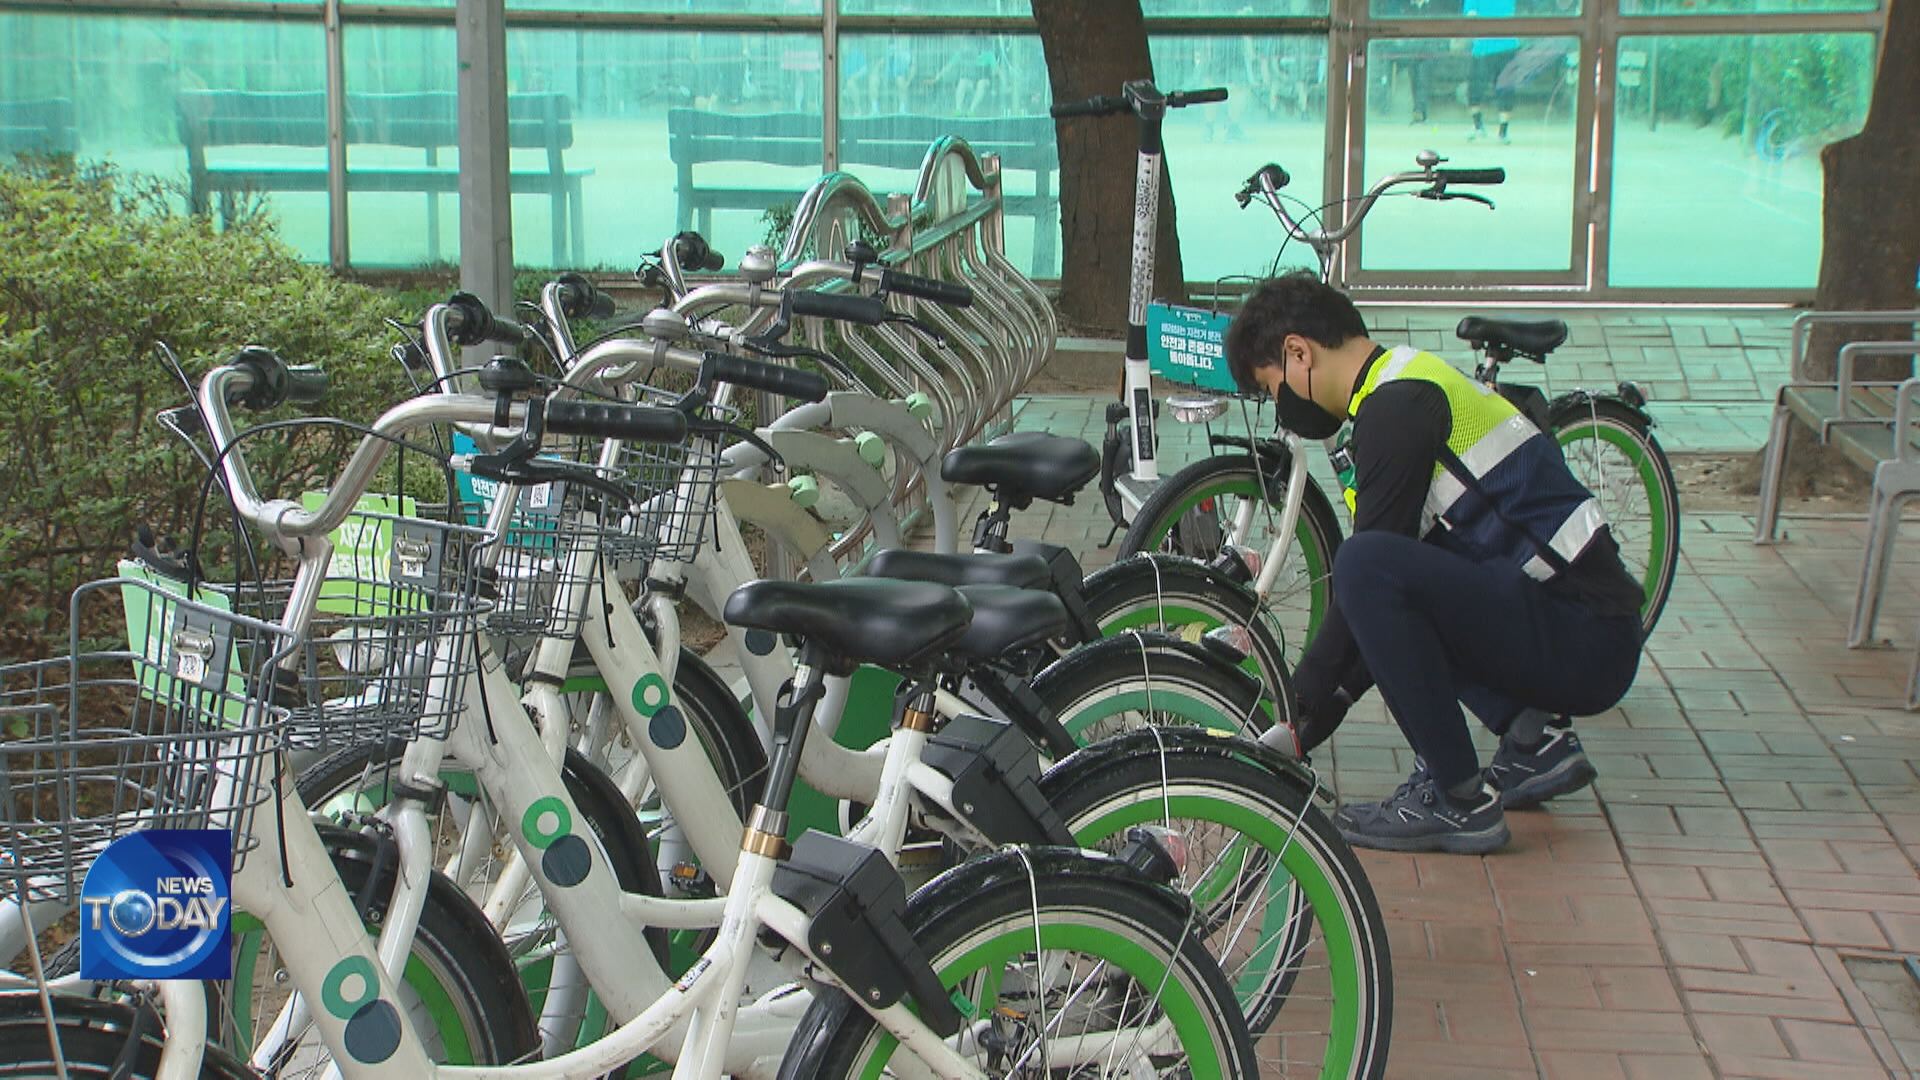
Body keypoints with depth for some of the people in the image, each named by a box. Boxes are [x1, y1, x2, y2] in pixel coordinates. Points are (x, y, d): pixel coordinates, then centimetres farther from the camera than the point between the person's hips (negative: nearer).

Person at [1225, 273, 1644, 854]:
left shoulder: (1398, 407, -12)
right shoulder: (1417, 382, 18)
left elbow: (1367, 570, -14)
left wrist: (1307, 700, -2)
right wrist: (1322, 699, 20)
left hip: (1580, 641, -10)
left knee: (1371, 569, -24)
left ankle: (1457, 801, -13)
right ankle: (1535, 737, 12)